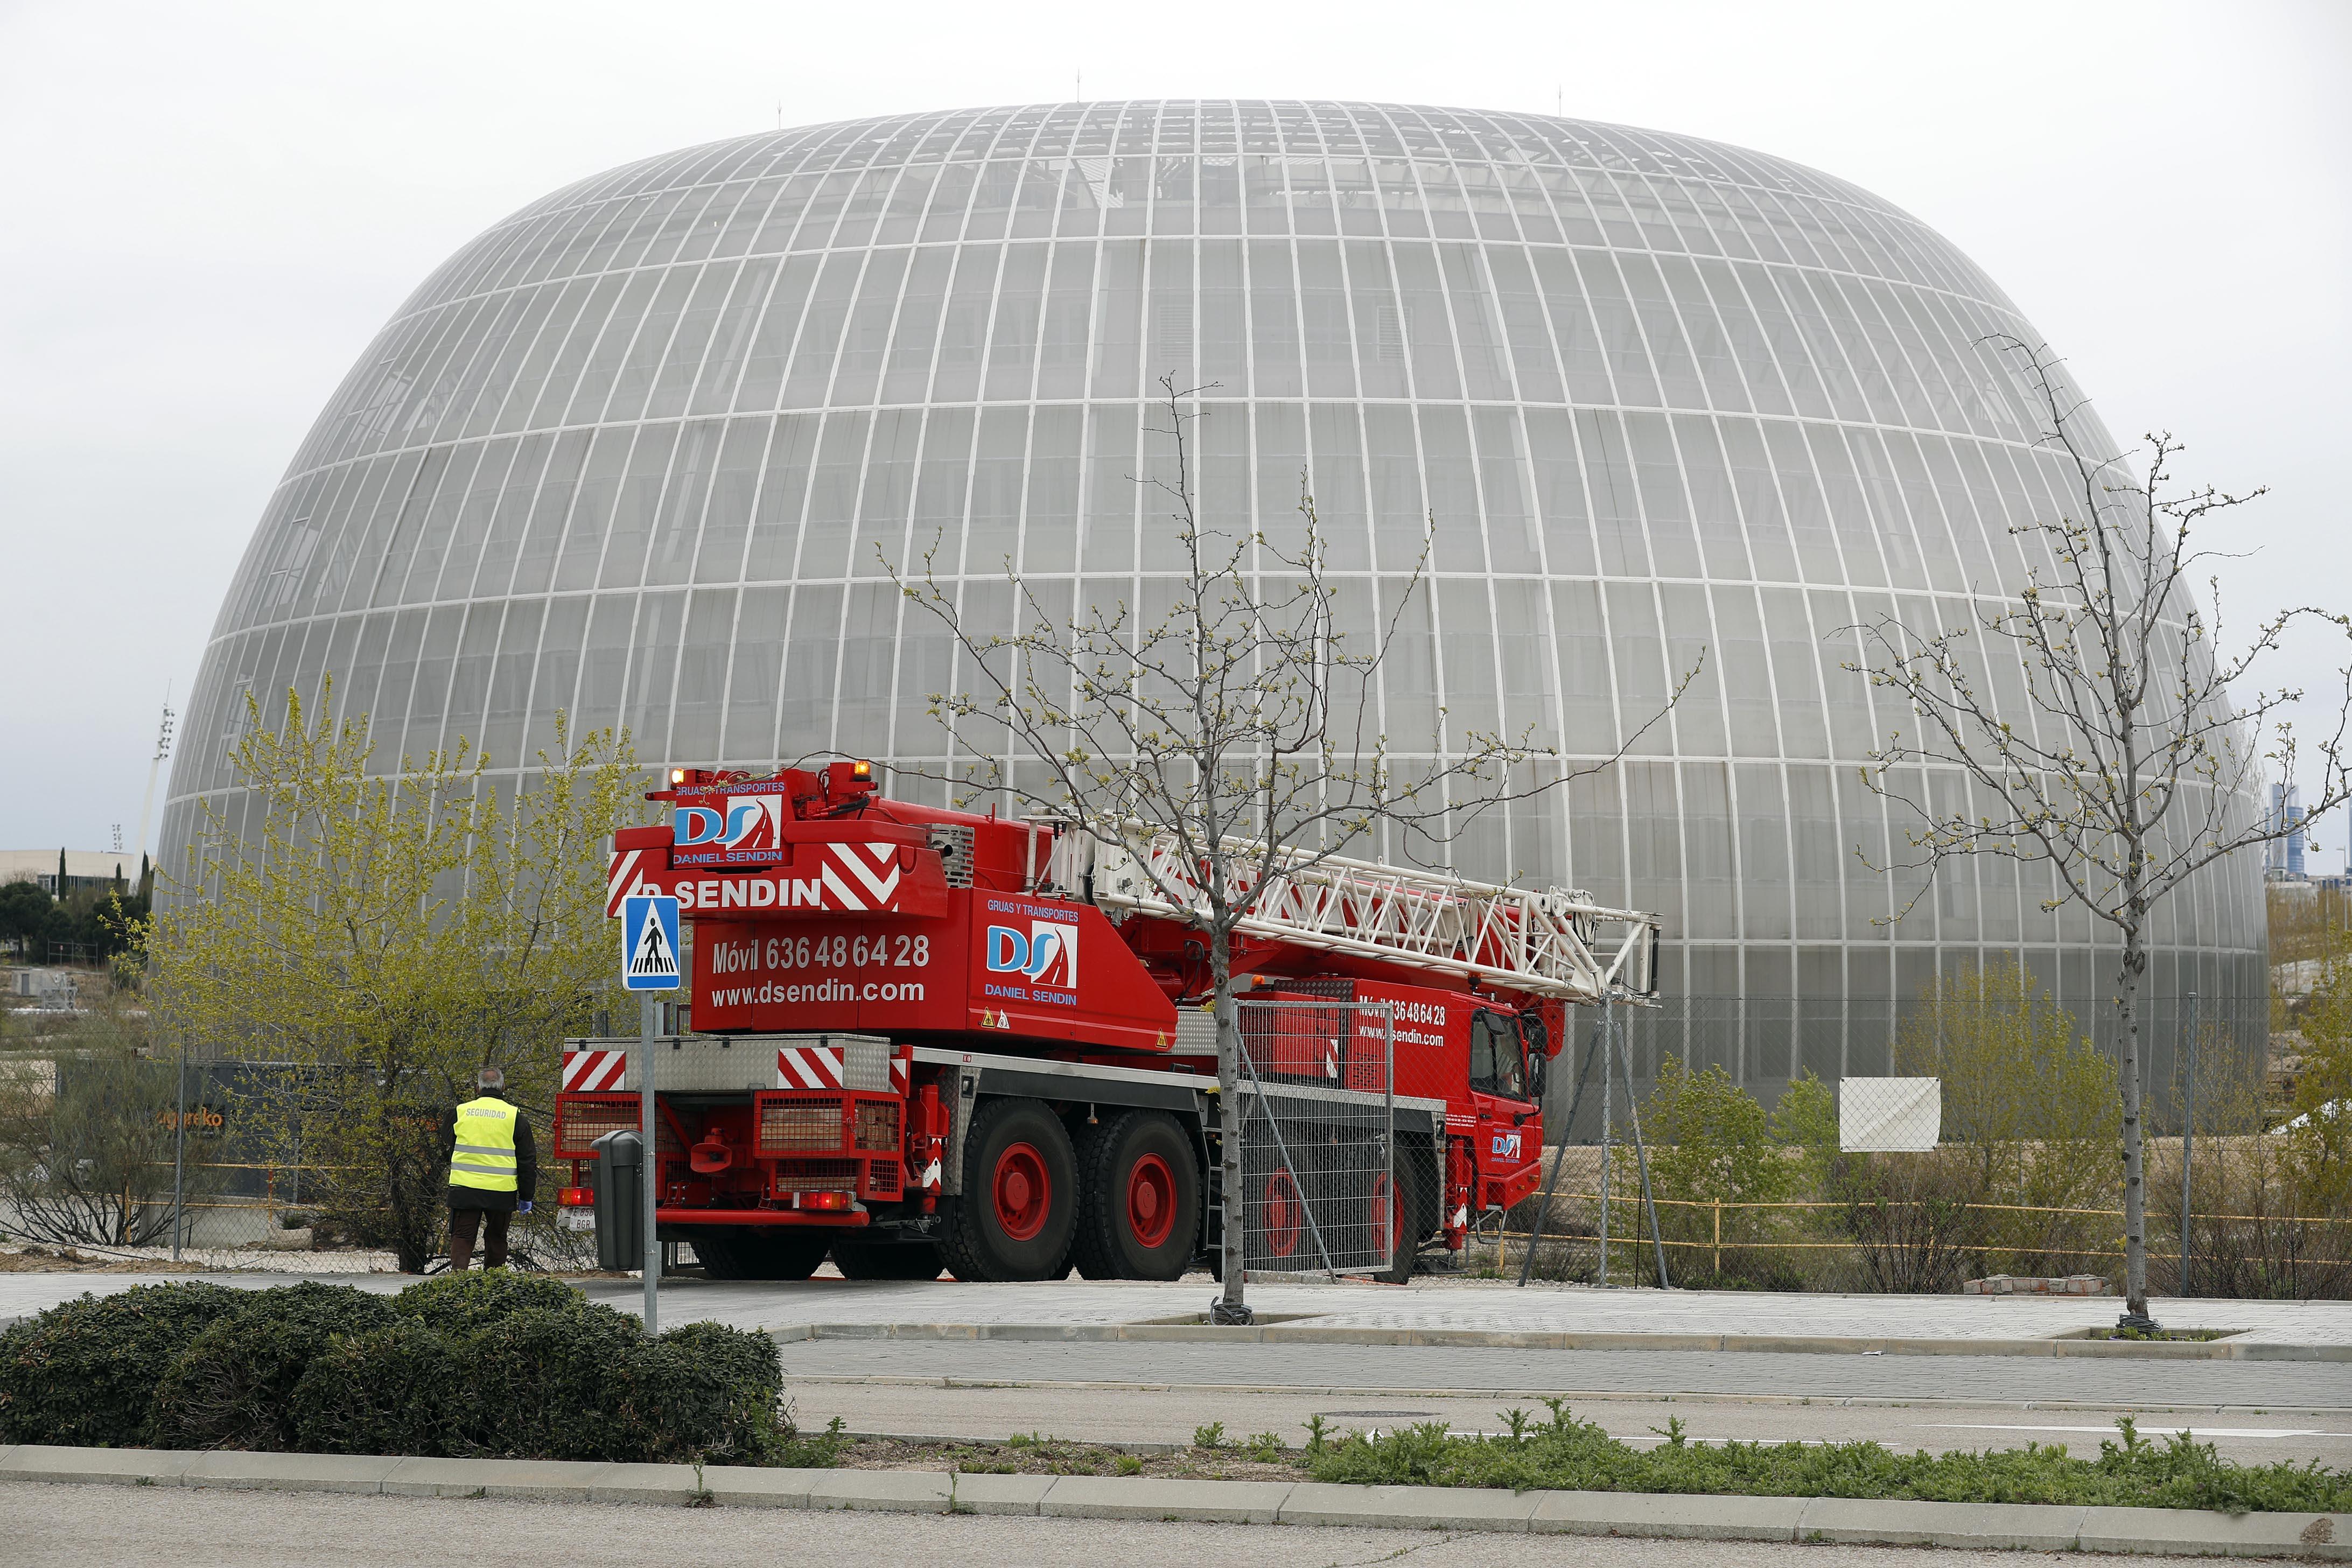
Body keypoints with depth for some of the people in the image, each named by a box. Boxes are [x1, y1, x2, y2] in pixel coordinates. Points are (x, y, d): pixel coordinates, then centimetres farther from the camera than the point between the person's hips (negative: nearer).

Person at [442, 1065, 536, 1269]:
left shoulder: (459, 1112, 3)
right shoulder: (514, 1117, 0)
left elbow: (447, 1148, 17)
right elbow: (527, 1160, 3)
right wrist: (526, 1197, 11)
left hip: (464, 1189, 0)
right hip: (502, 1192, 0)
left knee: (462, 1237, 2)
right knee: (496, 1239, 14)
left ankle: (457, 1273, -17)